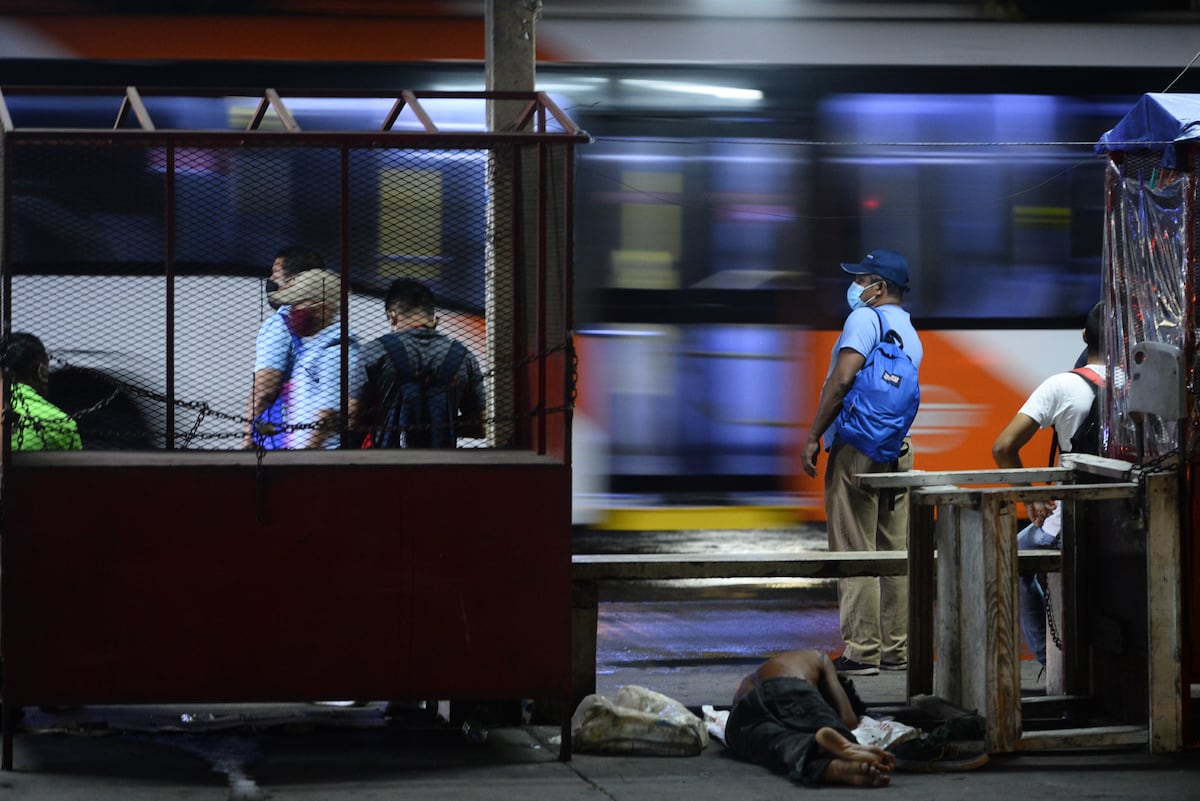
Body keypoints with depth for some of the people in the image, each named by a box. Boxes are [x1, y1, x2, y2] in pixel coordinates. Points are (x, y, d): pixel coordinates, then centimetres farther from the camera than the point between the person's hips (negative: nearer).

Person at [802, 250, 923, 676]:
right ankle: (895, 650, 11)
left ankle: (861, 652, -8)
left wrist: (813, 437, -14)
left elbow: (841, 380, -17)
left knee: (855, 552, -6)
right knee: (894, 552, 9)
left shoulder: (864, 319, -9)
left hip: (857, 447, -8)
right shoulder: (911, 335, 17)